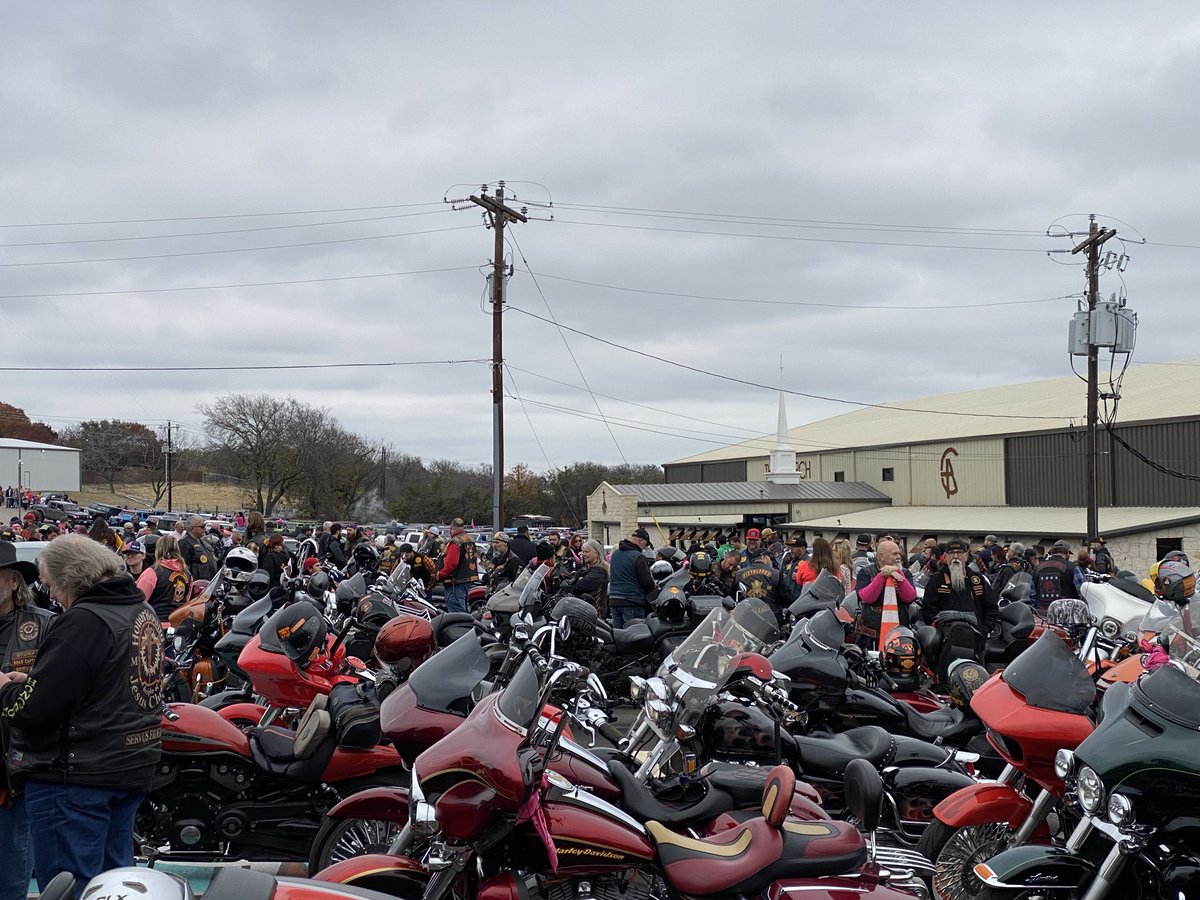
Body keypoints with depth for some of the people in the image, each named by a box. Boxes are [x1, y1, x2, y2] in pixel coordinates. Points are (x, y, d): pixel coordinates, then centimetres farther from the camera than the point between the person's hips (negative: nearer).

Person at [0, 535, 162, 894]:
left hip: (77, 776, -9)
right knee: (115, 873, 18)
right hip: (133, 768, 9)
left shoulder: (83, 622, -20)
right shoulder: (143, 611, 8)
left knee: (69, 887, 1)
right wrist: (33, 680, 10)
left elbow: (31, 707, -21)